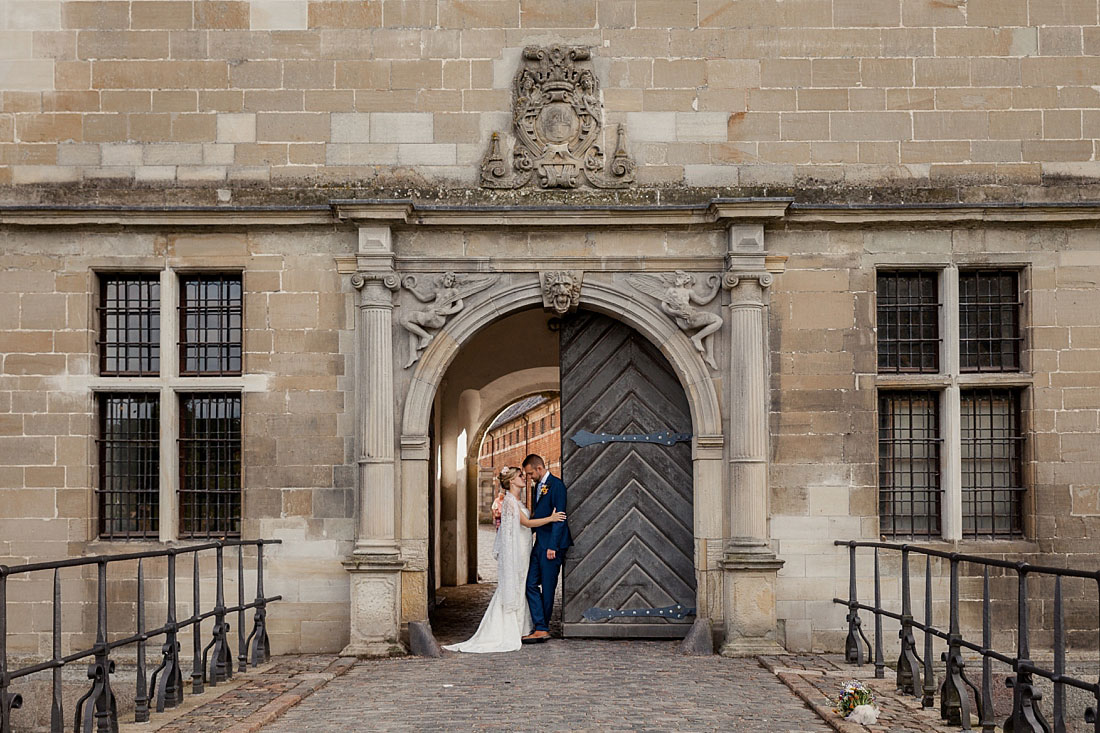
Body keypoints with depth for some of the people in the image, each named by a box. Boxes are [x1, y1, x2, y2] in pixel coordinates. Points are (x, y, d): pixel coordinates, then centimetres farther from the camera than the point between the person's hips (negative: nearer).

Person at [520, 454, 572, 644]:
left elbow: (559, 517, -16)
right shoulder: (539, 486, 16)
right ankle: (541, 628, 3)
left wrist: (552, 546, -19)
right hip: (539, 544, 9)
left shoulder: (556, 485, -12)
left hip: (551, 545, -9)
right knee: (531, 584, 3)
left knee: (548, 587, 0)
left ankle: (542, 628, 9)